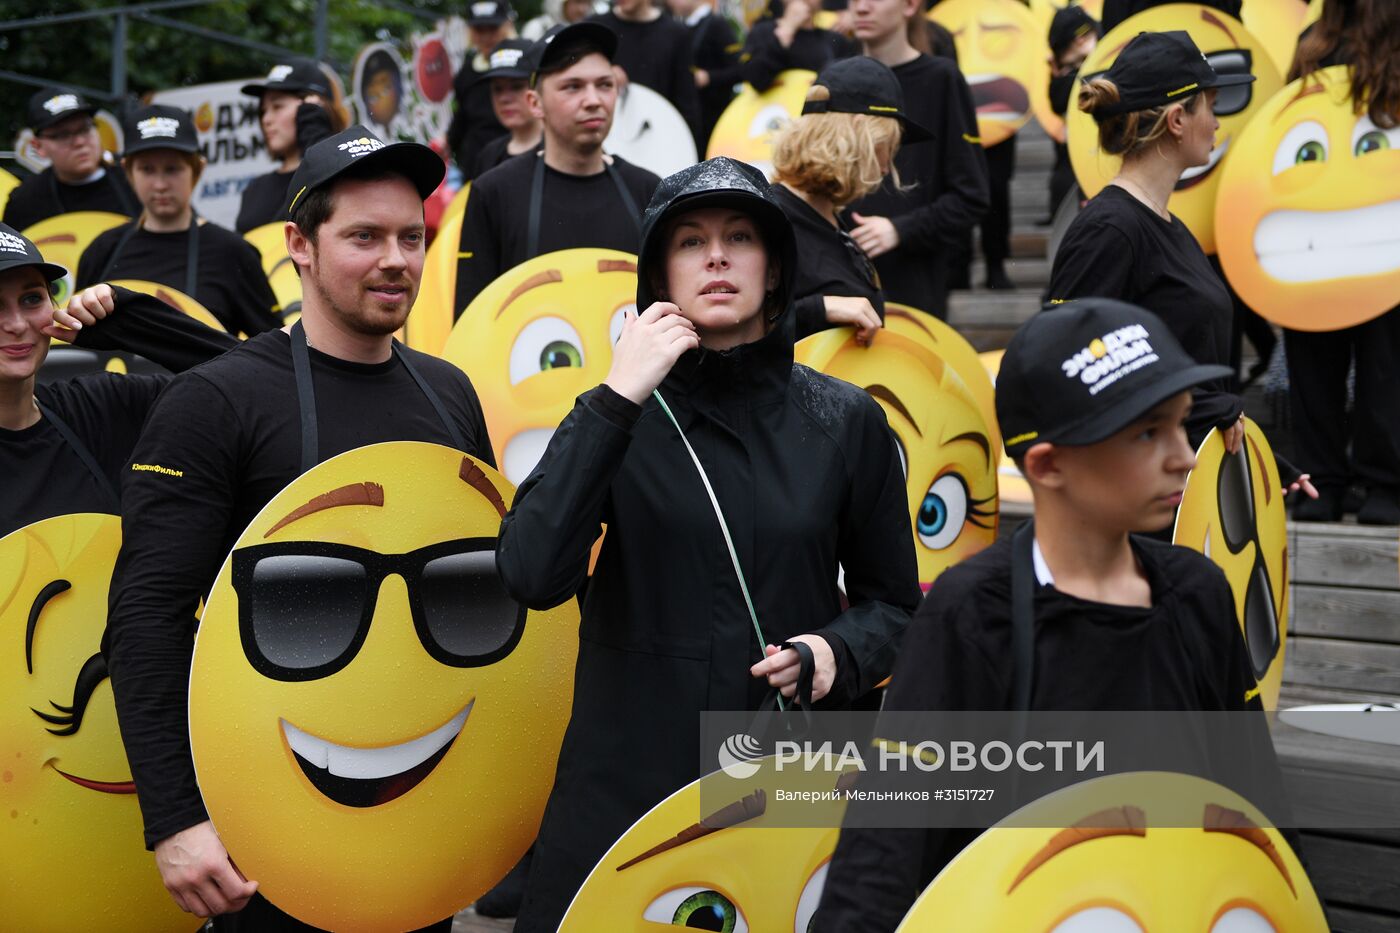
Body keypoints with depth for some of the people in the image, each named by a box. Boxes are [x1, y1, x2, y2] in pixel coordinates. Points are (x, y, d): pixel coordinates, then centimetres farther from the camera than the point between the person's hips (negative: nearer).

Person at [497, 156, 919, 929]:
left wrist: (840, 652, -9)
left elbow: (892, 599, 12)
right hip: (626, 773, -1)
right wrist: (617, 402, -19)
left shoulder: (845, 422, 2)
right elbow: (531, 575, -17)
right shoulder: (616, 416, -1)